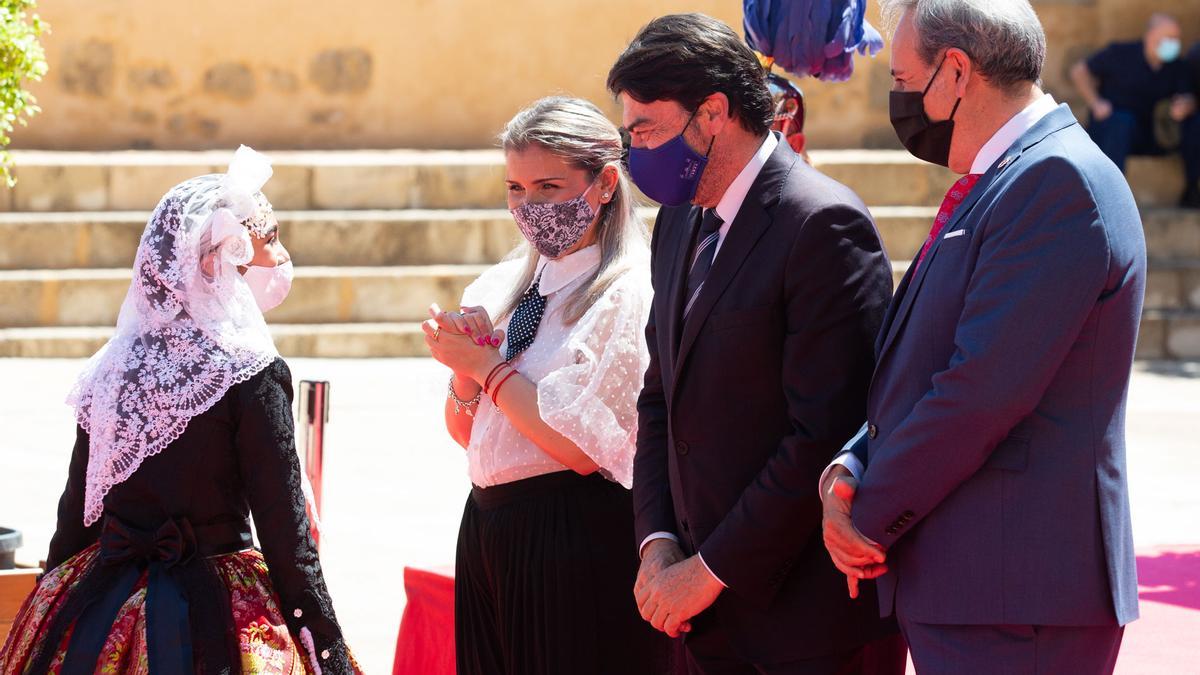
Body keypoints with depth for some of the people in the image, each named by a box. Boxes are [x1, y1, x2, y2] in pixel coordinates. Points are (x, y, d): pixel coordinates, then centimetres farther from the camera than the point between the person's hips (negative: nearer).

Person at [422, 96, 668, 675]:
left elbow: (585, 450, -18)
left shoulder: (628, 295, -12)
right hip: (487, 526, 7)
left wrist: (491, 368, -11)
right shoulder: (501, 287, 10)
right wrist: (465, 370, -5)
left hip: (578, 535, -7)